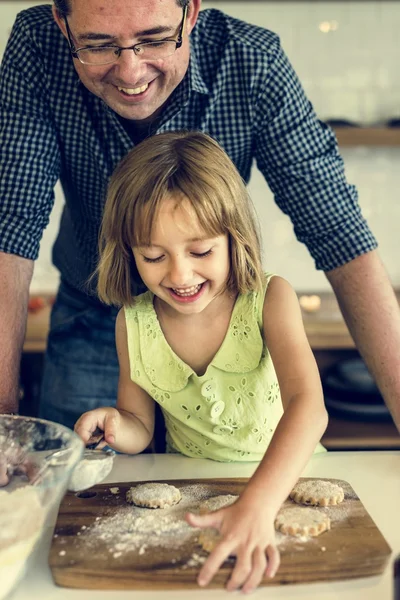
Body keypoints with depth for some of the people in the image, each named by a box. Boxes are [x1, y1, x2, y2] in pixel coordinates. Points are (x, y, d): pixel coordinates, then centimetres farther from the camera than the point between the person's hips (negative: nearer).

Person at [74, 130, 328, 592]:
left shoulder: (269, 300, -17)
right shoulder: (133, 324, -8)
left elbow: (308, 406, -31)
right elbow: (141, 429, 4)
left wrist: (257, 505, -47)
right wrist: (116, 426, -22)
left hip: (282, 477, -3)